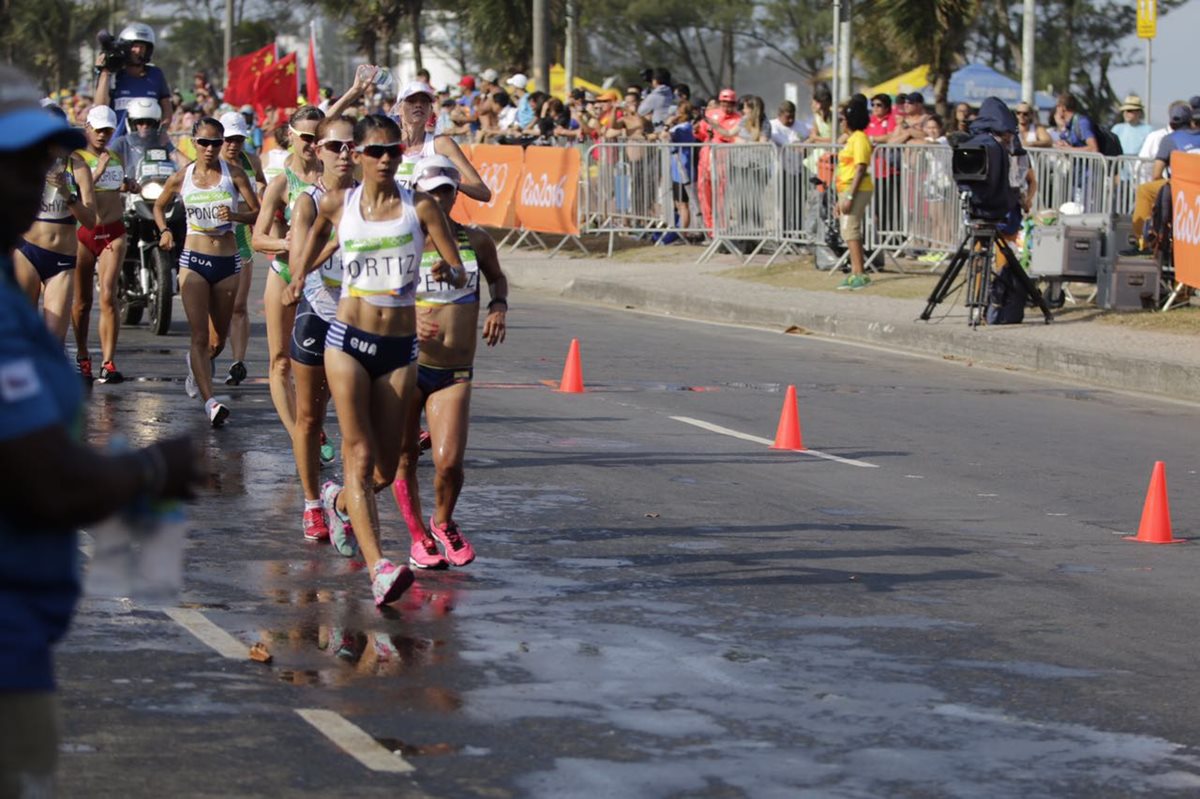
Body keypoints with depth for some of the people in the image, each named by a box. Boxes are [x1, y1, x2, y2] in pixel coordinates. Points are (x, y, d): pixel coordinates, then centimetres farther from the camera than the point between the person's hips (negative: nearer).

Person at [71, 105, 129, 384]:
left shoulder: (117, 159, 13)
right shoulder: (77, 158, -3)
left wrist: (127, 188, 8)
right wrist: (97, 173, -25)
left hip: (113, 231, 3)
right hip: (83, 232, -3)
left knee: (108, 297, -9)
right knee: (82, 301, 7)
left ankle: (109, 362, -12)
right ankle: (82, 357, 23)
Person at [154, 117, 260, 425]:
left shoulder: (233, 173, -3)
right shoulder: (182, 178, 1)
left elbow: (258, 213, -3)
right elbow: (159, 206, 18)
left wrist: (234, 216, -22)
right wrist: (165, 231, 0)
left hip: (227, 262, 1)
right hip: (194, 260, -1)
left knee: (218, 340, 15)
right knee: (200, 336, -15)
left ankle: (197, 365, 49)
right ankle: (210, 402, -24)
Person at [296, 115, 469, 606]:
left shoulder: (421, 208, 0)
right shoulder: (337, 205, 3)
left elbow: (461, 274, -1)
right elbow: (316, 232, 26)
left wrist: (449, 274, -23)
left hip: (400, 348, 1)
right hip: (348, 340, -1)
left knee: (385, 470, 7)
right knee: (360, 455, -15)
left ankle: (339, 502, 42)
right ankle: (378, 567, -22)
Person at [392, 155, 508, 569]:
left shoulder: (476, 240, 5)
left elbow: (497, 277, 26)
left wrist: (499, 306, 6)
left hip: (455, 372, 1)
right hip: (407, 363, -1)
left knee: (449, 462, -11)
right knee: (404, 460, 6)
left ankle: (443, 524, 20)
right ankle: (418, 536, 29)